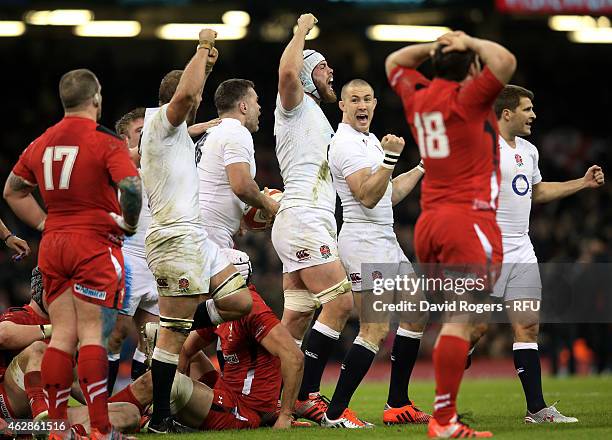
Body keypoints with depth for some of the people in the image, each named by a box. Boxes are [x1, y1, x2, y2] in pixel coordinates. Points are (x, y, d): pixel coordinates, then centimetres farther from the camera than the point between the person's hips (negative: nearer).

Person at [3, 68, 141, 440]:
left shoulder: (41, 143, 11)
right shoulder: (106, 141, -8)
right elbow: (132, 186, -21)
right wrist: (129, 223, -4)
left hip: (53, 244, 6)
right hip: (95, 243, -5)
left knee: (62, 334, 7)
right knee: (92, 335, -7)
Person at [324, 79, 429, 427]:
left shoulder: (370, 140, 19)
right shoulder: (347, 144, -13)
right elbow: (368, 197, -22)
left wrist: (422, 168, 30)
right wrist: (391, 158, -29)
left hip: (386, 241, 10)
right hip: (364, 243, -10)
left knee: (416, 315, 12)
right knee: (376, 331, -15)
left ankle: (398, 405, 15)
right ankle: (336, 413, -14)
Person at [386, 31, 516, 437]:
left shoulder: (418, 96, 12)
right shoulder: (467, 99, -8)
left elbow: (394, 63, 33)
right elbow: (505, 62, -22)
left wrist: (435, 47, 21)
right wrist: (470, 43, -5)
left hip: (428, 222, 8)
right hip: (470, 220, -8)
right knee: (461, 319, -11)